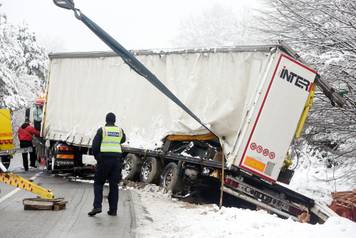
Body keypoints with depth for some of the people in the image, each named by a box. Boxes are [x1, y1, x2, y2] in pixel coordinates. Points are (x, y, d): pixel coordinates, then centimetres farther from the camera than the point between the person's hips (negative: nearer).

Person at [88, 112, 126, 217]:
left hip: (104, 160, -3)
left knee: (98, 183, 8)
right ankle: (113, 210, 7)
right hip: (116, 160, 3)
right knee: (114, 185, 8)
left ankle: (97, 206, -7)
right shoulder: (120, 130, 7)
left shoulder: (102, 130, -3)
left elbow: (94, 146, -5)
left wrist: (97, 157, 9)